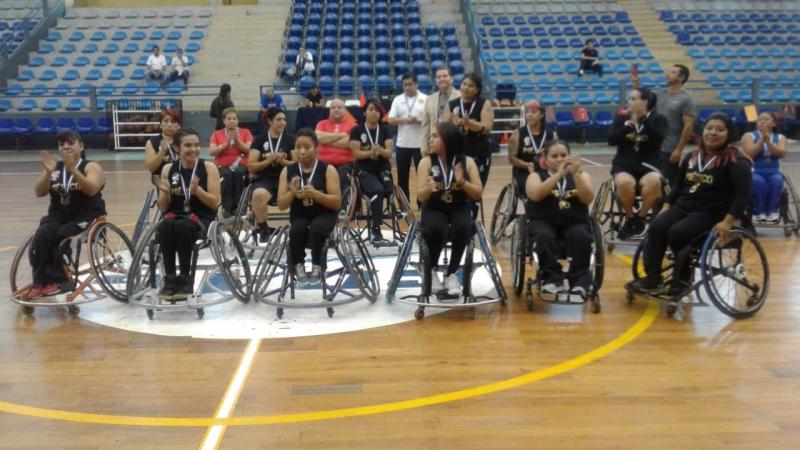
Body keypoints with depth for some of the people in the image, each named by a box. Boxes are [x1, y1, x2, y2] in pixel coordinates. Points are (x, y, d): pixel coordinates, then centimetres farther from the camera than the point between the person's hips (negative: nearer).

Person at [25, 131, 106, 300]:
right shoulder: (55, 168, 9)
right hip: (58, 216, 4)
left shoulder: (91, 167, -2)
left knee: (63, 235, -31)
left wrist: (73, 170, -34)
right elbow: (39, 192, -3)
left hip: (86, 217, -4)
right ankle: (41, 281, -22)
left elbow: (92, 190, -22)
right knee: (41, 235, -25)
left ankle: (57, 280, -20)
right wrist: (48, 173, -21)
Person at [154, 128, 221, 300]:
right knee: (165, 227, -33)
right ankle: (170, 278, -22)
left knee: (182, 227, -36)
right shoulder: (168, 169, 6)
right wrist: (165, 192, -13)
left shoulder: (209, 168, -1)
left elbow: (215, 203, -5)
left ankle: (186, 278, -21)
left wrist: (197, 190, -21)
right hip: (175, 215, 2)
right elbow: (163, 208, 7)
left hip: (202, 218, -2)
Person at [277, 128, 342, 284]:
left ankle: (317, 266, -11)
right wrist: (292, 193, -19)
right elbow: (281, 205, 1)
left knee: (316, 227, -34)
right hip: (299, 216, 2)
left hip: (323, 215, -2)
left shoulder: (328, 169, -6)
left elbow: (336, 203, -11)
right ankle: (298, 265, -8)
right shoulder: (287, 171, 2)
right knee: (297, 229, -32)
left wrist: (314, 194, -25)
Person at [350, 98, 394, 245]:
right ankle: (375, 231, -30)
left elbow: (389, 153, 0)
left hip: (383, 169, 3)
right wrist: (371, 152, -25)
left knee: (390, 191, -27)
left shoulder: (385, 130, 8)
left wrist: (380, 151, -23)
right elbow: (357, 153, -7)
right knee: (377, 191, -32)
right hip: (364, 171, -3)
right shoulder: (357, 130, 1)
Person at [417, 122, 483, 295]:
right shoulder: (426, 162, -4)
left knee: (462, 228, -33)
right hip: (434, 210, -1)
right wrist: (429, 188, -31)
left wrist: (462, 182, -21)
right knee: (437, 230, -34)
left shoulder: (467, 162, -2)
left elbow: (478, 194, -3)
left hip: (459, 209, 1)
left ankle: (451, 273, -10)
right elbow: (421, 197, -9)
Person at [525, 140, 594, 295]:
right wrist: (558, 174, -21)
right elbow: (535, 195, -15)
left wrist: (575, 174, -19)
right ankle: (553, 278, -27)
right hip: (544, 222, -1)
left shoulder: (581, 175, 12)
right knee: (544, 235, -33)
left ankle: (579, 280, -25)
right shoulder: (536, 175, 8)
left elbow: (587, 199, -8)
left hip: (574, 223, 1)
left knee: (581, 236, -31)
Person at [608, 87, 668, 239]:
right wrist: (627, 125, -15)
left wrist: (643, 118, -16)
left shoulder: (658, 119, 5)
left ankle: (641, 216, -11)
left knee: (654, 181, -36)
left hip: (647, 167, 0)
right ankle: (629, 218, -7)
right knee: (625, 183, -35)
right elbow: (611, 140, -4)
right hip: (623, 166, 1)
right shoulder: (621, 118, 9)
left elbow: (658, 138, -15)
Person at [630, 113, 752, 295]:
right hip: (683, 206, 6)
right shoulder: (692, 157, 14)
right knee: (656, 227, -21)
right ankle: (652, 277, -18)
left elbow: (743, 195, -15)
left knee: (676, 233, -29)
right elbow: (678, 185, 22)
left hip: (711, 213, -6)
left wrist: (728, 222, -25)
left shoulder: (736, 162, -7)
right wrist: (666, 206, 11)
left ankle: (682, 280, -9)